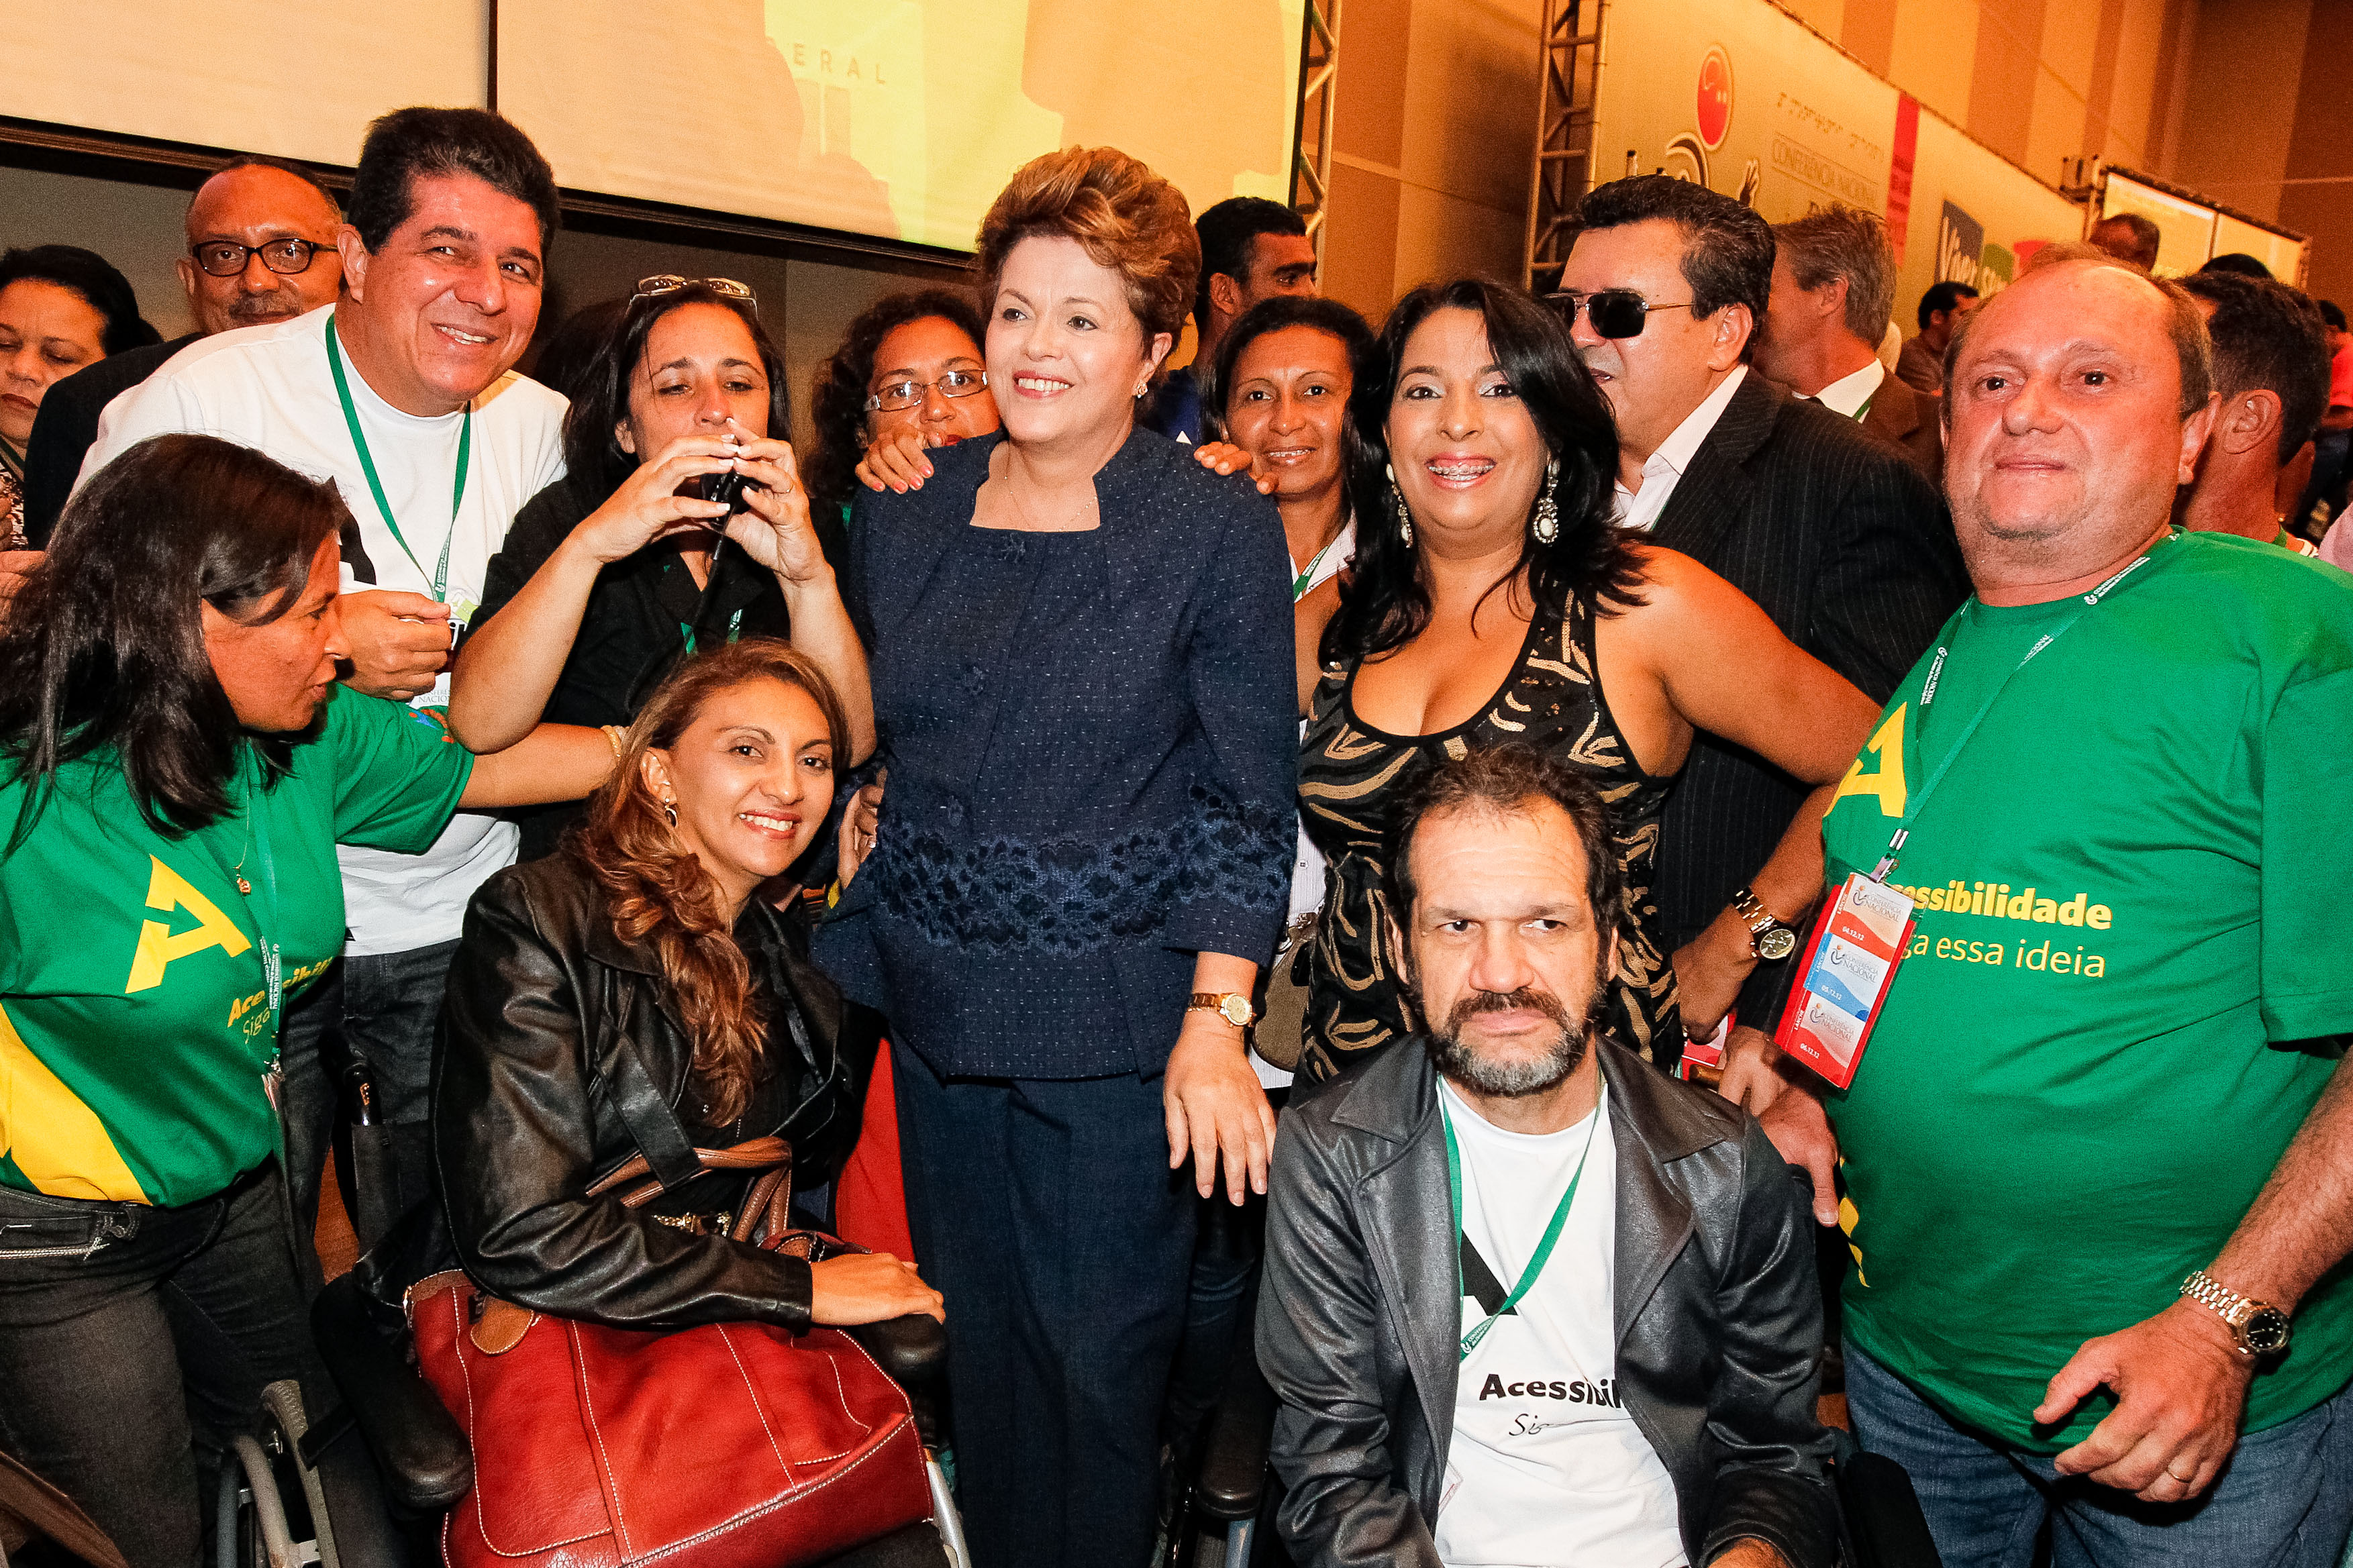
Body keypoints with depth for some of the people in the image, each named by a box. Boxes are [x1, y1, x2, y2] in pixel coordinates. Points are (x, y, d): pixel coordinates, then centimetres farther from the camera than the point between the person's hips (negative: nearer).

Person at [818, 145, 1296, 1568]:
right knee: (978, 1352, 16)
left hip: (1117, 1022, -4)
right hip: (937, 1009, 4)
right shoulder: (904, 517, 6)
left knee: (1101, 1364, 8)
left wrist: (1217, 1025, -14)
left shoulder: (1221, 530, -6)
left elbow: (1248, 805, -7)